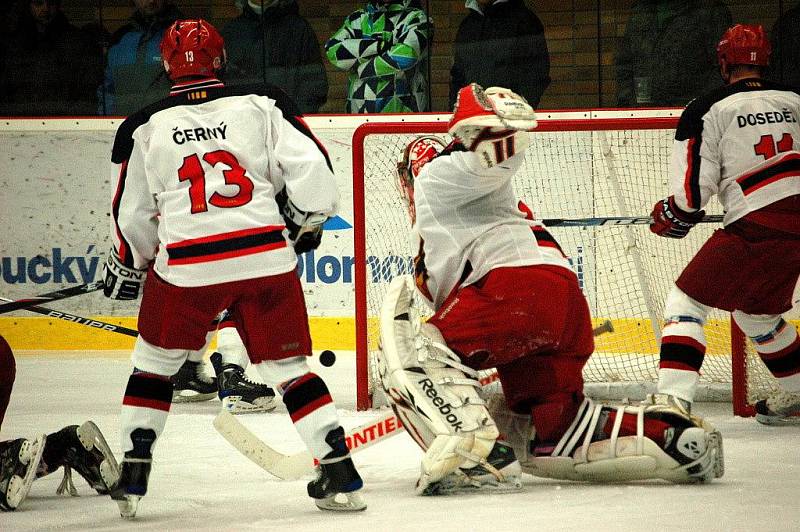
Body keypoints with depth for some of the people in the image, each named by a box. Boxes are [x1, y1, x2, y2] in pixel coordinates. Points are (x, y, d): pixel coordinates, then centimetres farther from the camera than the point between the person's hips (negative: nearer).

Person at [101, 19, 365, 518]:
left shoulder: (146, 129, 7)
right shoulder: (261, 106, 5)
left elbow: (133, 216, 13)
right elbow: (311, 166, -1)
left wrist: (128, 268, 30)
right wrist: (305, 219, 17)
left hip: (186, 266, 0)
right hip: (266, 258, 0)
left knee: (155, 362, 19)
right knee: (288, 365, 11)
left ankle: (133, 475, 15)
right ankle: (340, 474, 3)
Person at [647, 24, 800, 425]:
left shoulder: (707, 110, -2)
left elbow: (693, 185, -6)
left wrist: (674, 217, 12)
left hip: (756, 226, -7)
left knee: (687, 301, -3)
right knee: (757, 312, 27)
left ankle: (673, 399, -19)